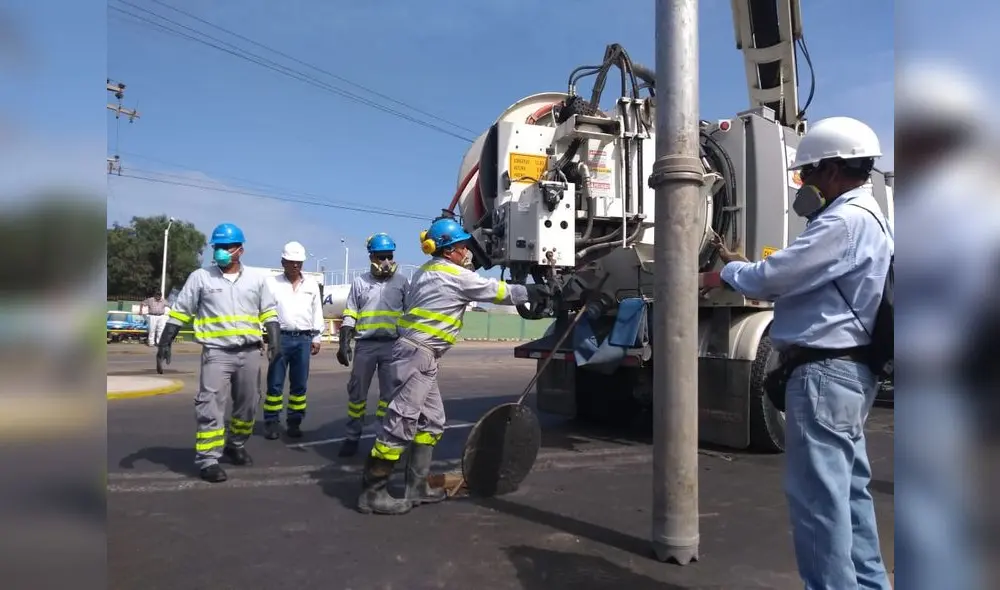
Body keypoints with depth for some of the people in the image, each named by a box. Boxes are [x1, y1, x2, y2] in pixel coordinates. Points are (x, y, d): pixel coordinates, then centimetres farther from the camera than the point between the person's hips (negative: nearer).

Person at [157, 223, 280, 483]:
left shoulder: (257, 278, 7)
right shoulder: (200, 277, 2)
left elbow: (269, 311, 11)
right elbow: (180, 311, 6)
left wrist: (274, 338, -2)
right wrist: (165, 341, 1)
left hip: (250, 351, 3)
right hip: (216, 352, -3)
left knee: (248, 403, 12)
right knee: (211, 405, -9)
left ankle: (235, 446, 31)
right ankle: (208, 459, -4)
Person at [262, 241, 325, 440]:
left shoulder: (312, 285, 10)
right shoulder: (272, 283, 3)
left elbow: (317, 312, 13)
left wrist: (316, 338, 9)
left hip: (303, 339, 2)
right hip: (280, 337, -2)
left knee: (299, 384, 6)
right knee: (275, 383, 0)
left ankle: (294, 422, 15)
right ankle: (272, 422, 8)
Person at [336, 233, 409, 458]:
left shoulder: (401, 282, 7)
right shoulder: (360, 282, 7)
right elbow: (349, 315, 6)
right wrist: (344, 343, -4)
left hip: (392, 345, 0)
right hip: (365, 345, 0)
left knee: (389, 393, 6)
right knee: (357, 392, 5)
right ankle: (352, 437, 16)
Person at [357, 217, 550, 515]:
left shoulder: (425, 272, 17)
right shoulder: (457, 276, -8)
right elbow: (497, 291, 0)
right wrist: (531, 292, 13)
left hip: (417, 352, 10)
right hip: (418, 354, -10)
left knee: (431, 420, 12)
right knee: (401, 421, -9)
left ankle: (417, 486, 16)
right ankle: (372, 491, -5)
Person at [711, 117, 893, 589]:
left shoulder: (846, 220, -17)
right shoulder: (863, 217, 19)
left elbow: (770, 279, -19)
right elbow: (799, 278, 18)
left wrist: (729, 270, 0)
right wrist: (742, 265, 11)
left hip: (825, 372, -11)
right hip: (846, 369, 11)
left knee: (818, 494, -5)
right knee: (848, 489, 17)